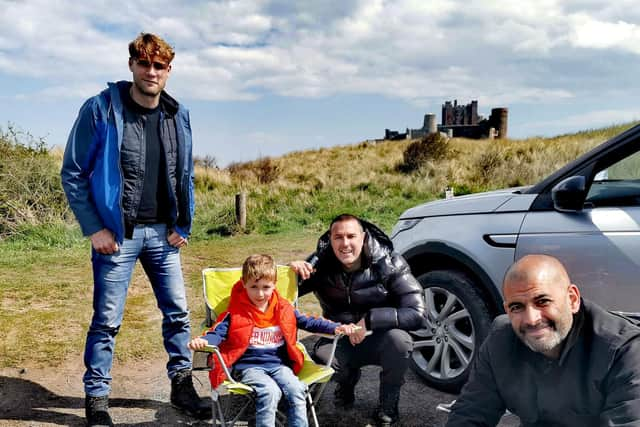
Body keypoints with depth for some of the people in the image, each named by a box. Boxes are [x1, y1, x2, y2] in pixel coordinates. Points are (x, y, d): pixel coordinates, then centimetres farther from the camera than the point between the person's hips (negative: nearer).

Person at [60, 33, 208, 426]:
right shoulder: (101, 109, -9)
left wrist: (183, 226, 4)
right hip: (116, 234, -4)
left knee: (178, 312, 10)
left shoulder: (179, 116, 3)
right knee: (107, 321, 4)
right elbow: (73, 173, -7)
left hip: (162, 233, 4)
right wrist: (94, 228, -11)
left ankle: (182, 385, 27)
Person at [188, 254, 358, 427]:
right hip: (249, 366, -3)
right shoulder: (236, 313, -1)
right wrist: (203, 341, -30)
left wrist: (336, 328, 0)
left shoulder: (284, 309, 8)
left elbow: (308, 322, 12)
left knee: (296, 390, -23)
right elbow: (218, 332, -7)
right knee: (270, 391, -31)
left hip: (279, 365, 3)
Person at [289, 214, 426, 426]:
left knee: (399, 338, -35)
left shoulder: (389, 264, -20)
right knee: (320, 354, -30)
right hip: (342, 343, 2)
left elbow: (418, 314, -26)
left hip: (380, 340, -1)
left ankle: (388, 404, -5)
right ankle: (347, 380, 9)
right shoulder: (321, 264, -13)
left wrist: (369, 320, -32)